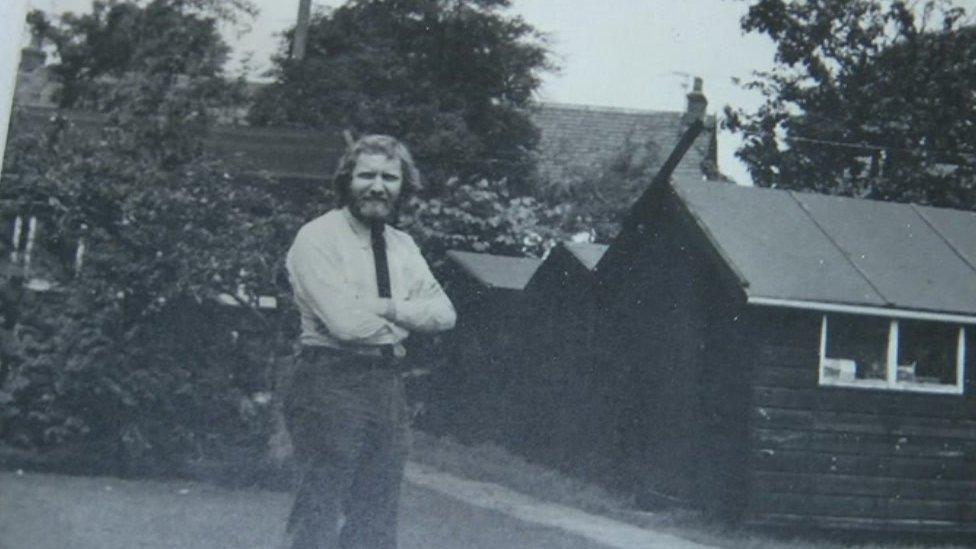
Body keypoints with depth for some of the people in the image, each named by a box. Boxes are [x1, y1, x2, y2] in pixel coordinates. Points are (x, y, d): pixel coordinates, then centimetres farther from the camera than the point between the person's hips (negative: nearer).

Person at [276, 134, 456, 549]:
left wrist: (387, 307, -10)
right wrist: (405, 319, -3)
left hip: (387, 387, 7)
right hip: (329, 385, -7)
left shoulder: (403, 246, 14)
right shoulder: (317, 239, -8)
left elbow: (444, 313, 4)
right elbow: (346, 322, -18)